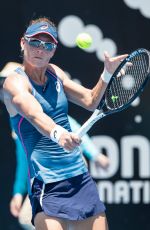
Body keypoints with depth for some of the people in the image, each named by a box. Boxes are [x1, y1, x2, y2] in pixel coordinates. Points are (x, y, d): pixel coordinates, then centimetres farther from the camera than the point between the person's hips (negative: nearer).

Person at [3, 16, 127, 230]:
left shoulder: (55, 73, 11)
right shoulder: (15, 82, -10)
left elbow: (90, 101, 18)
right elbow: (36, 116, -29)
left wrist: (107, 74, 1)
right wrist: (58, 134, -48)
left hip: (81, 177, 7)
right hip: (48, 186, -7)